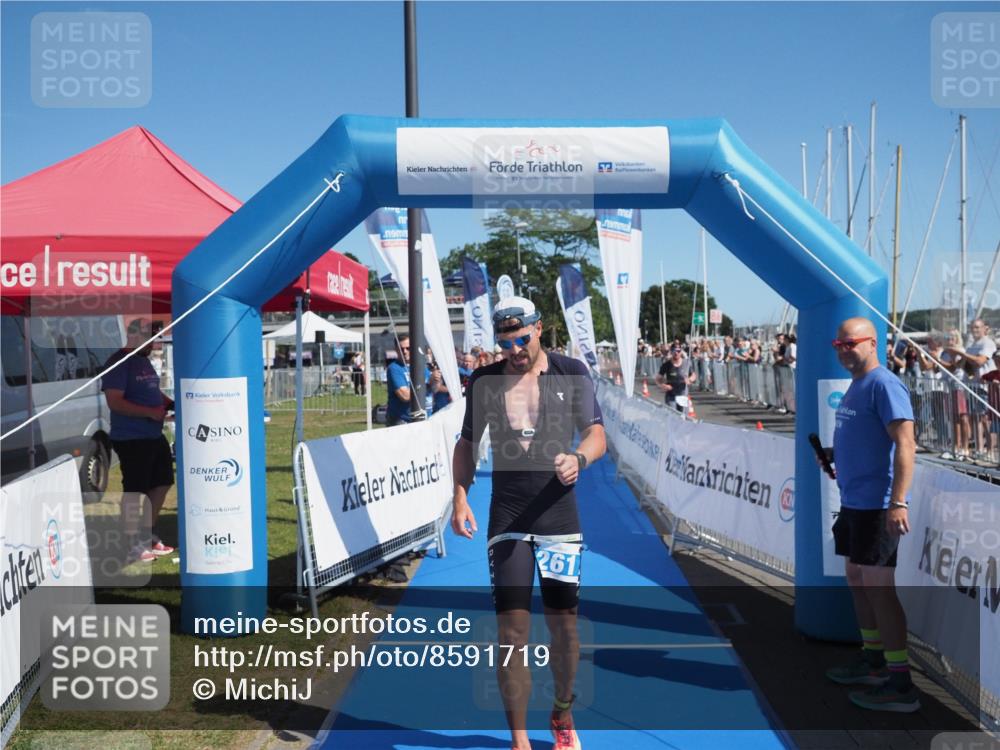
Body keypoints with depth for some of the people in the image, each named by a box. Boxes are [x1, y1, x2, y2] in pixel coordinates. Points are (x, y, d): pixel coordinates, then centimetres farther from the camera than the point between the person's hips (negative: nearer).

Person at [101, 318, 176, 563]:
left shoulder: (144, 360, 14)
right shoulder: (119, 363, -14)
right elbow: (114, 402, -21)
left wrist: (170, 403, 6)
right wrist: (150, 412, -24)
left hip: (155, 436, 10)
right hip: (131, 439, -9)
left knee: (162, 483, 16)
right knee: (133, 491, -1)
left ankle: (148, 536, 30)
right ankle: (133, 546, 8)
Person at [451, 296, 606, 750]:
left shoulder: (571, 373, 0)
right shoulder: (484, 381, 4)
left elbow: (596, 434, -4)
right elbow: (467, 441, 12)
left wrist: (578, 458, -26)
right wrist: (460, 497, 0)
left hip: (560, 518, 0)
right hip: (506, 521, 0)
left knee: (564, 624, 8)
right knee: (512, 628, -3)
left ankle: (562, 713, 33)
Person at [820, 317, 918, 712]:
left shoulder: (883, 384, -14)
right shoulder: (855, 386, 14)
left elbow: (905, 444, -22)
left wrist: (898, 501, -28)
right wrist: (832, 455, 8)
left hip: (877, 505, -10)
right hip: (853, 502, 10)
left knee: (878, 586, -5)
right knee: (857, 580, 17)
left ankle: (900, 684, 3)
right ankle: (873, 661, 31)